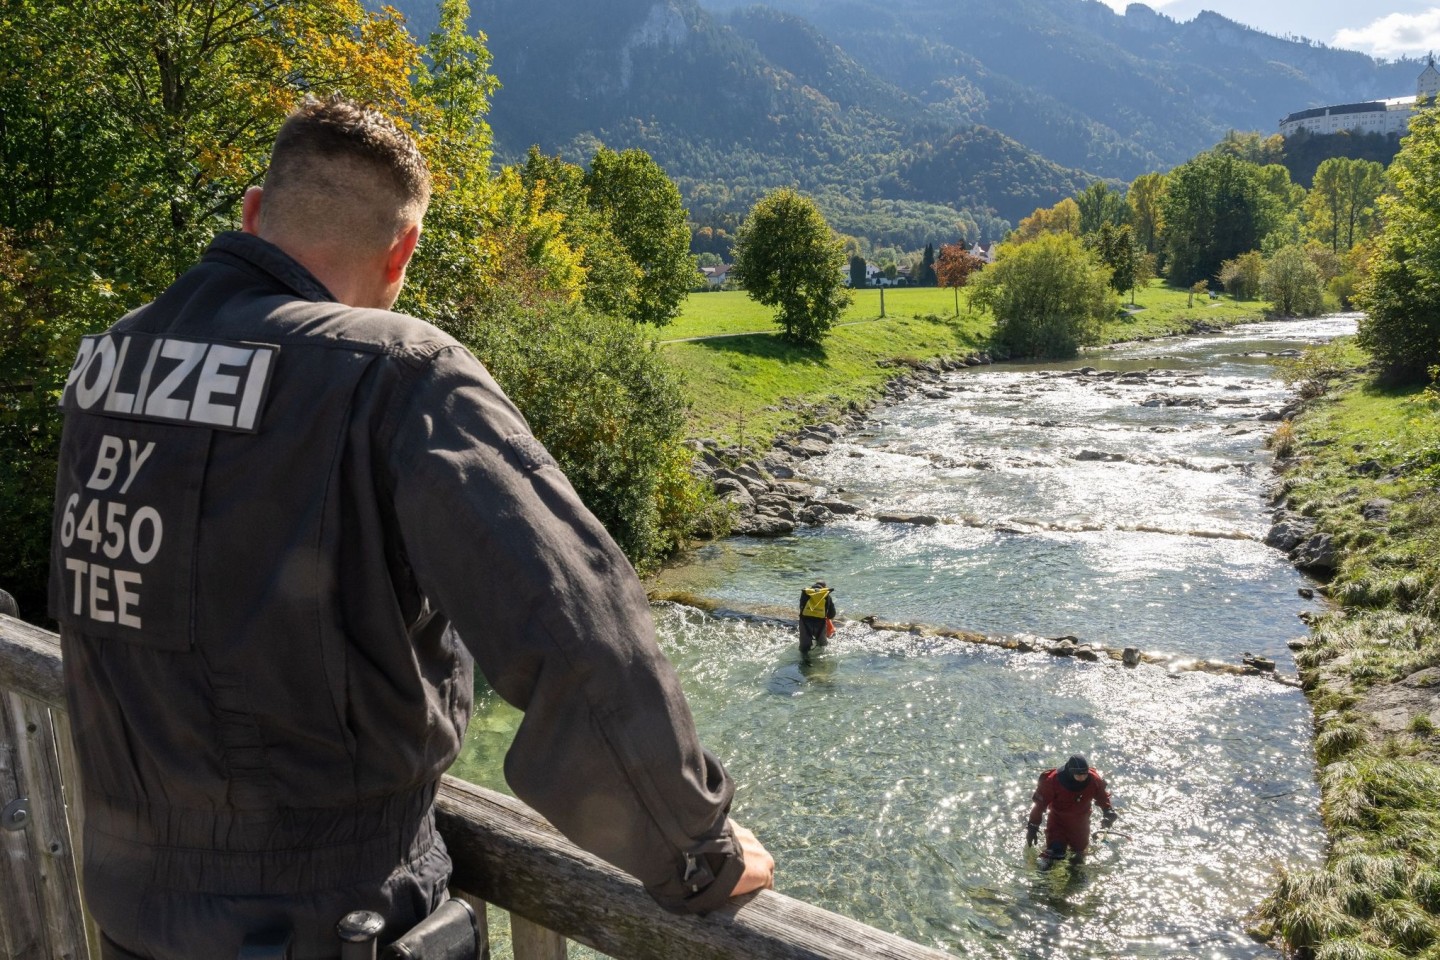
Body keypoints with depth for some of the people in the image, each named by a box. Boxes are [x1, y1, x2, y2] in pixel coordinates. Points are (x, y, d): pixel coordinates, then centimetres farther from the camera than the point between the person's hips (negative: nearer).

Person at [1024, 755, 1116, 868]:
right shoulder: (1053, 780, -31)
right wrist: (1033, 827, -19)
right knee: (1055, 851, -17)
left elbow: (1103, 797, 1)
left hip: (1080, 820, 3)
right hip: (1058, 819, -3)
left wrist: (1108, 811, -16)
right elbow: (1040, 803, -21)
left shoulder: (1094, 780, -22)